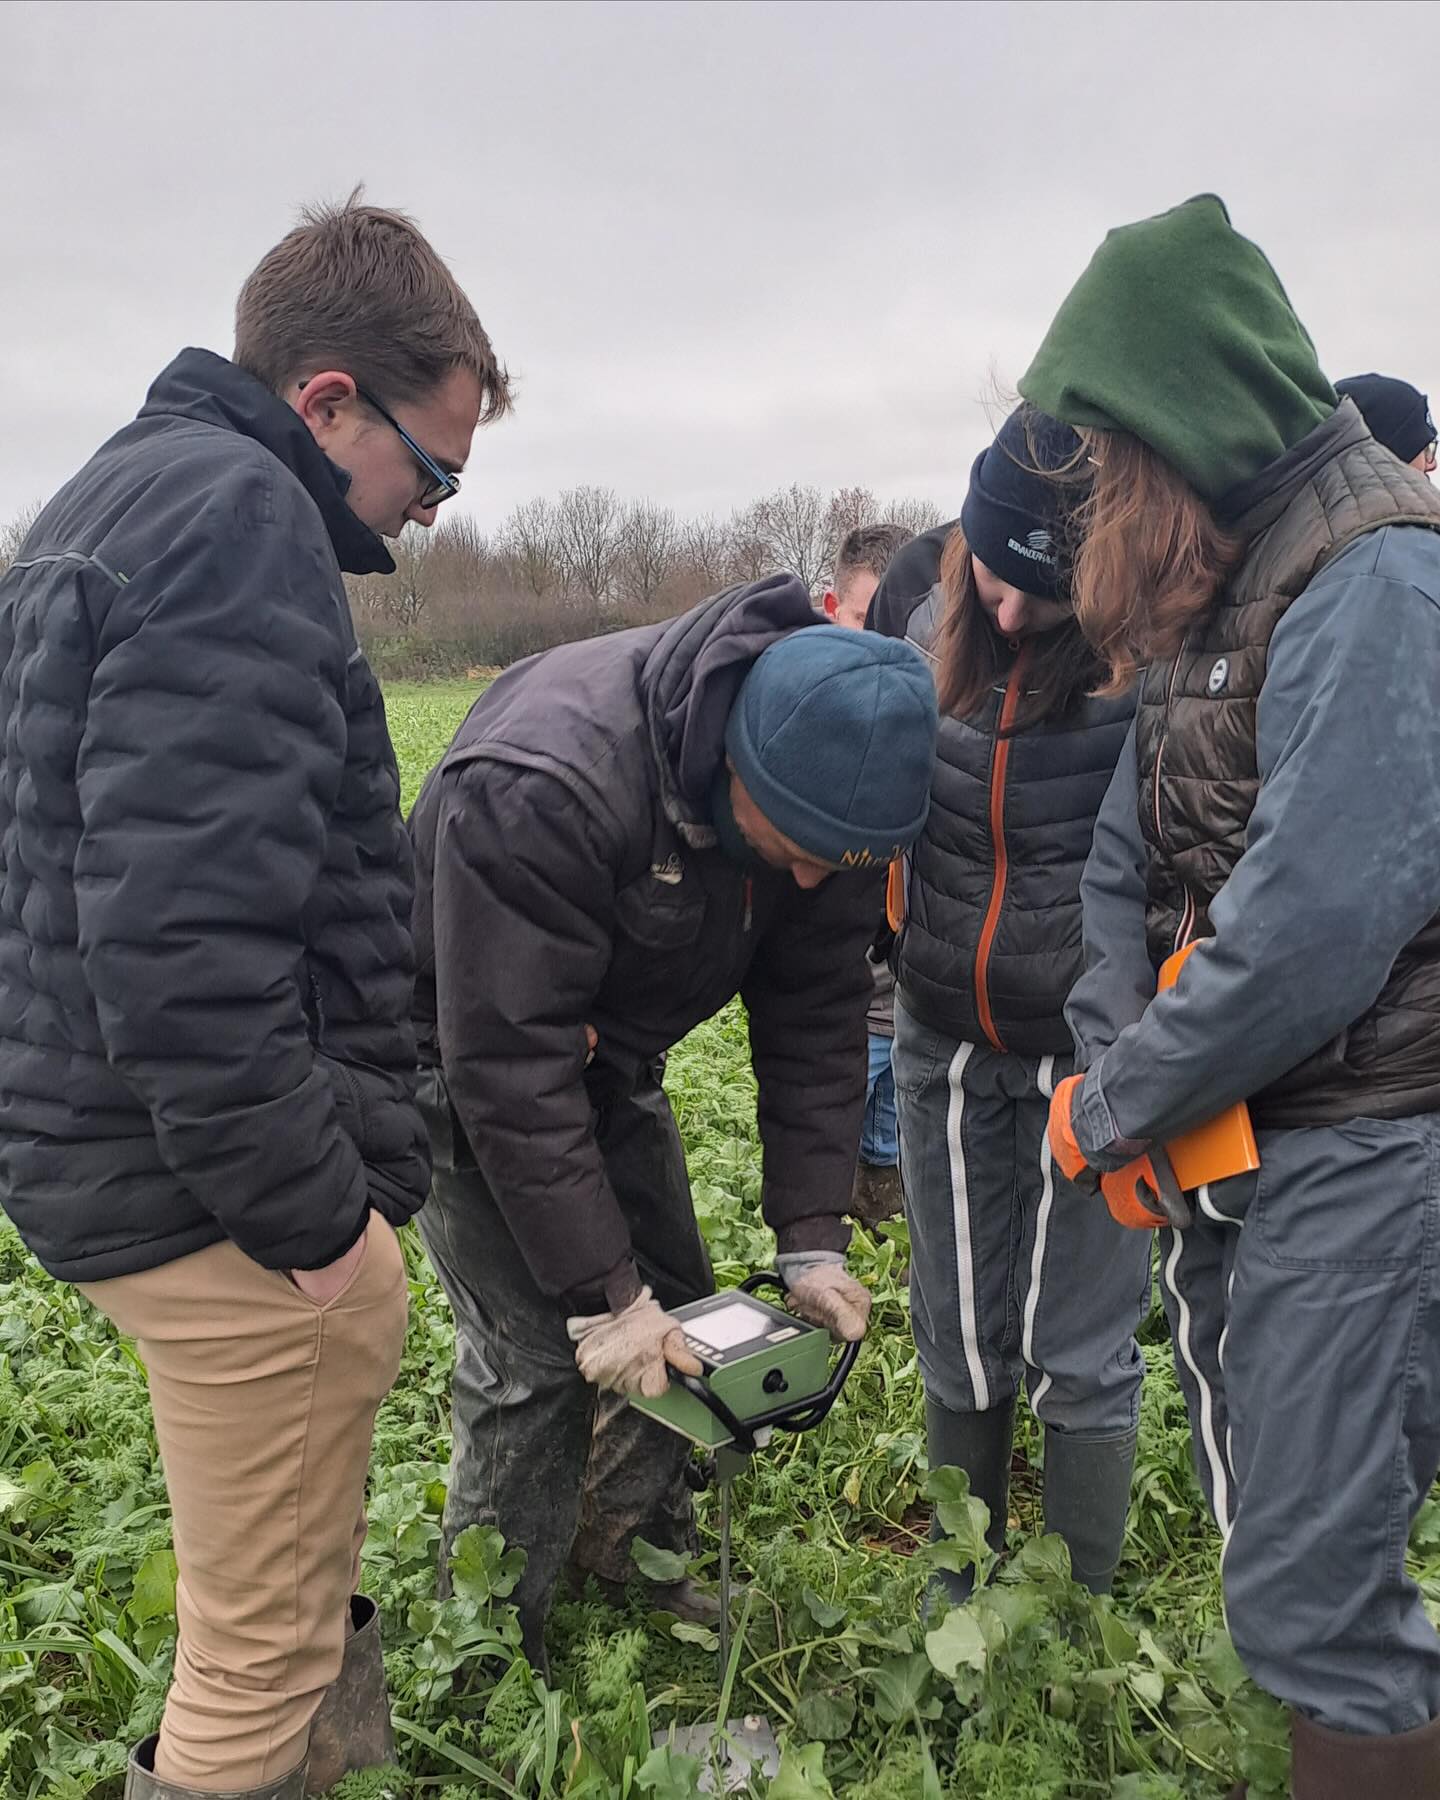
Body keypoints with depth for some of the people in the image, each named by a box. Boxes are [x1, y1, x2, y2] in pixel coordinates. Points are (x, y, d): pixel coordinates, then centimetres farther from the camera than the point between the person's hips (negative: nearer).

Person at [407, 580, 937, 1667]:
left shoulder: (830, 781, -19)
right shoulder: (539, 789, -40)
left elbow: (815, 1014, -11)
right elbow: (511, 1065, -34)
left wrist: (813, 1239, -14)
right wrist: (599, 1293, -30)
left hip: (608, 1047, 6)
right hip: (466, 1048, -6)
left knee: (679, 1313, 9)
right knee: (538, 1355, -9)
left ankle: (634, 1560, 32)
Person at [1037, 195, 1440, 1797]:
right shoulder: (1211, 588, 12)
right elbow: (1125, 857, 9)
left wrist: (1109, 1108, -14)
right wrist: (1115, 1073, -5)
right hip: (1222, 1137, 9)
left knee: (1308, 1592, -2)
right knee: (1266, 1524, 21)